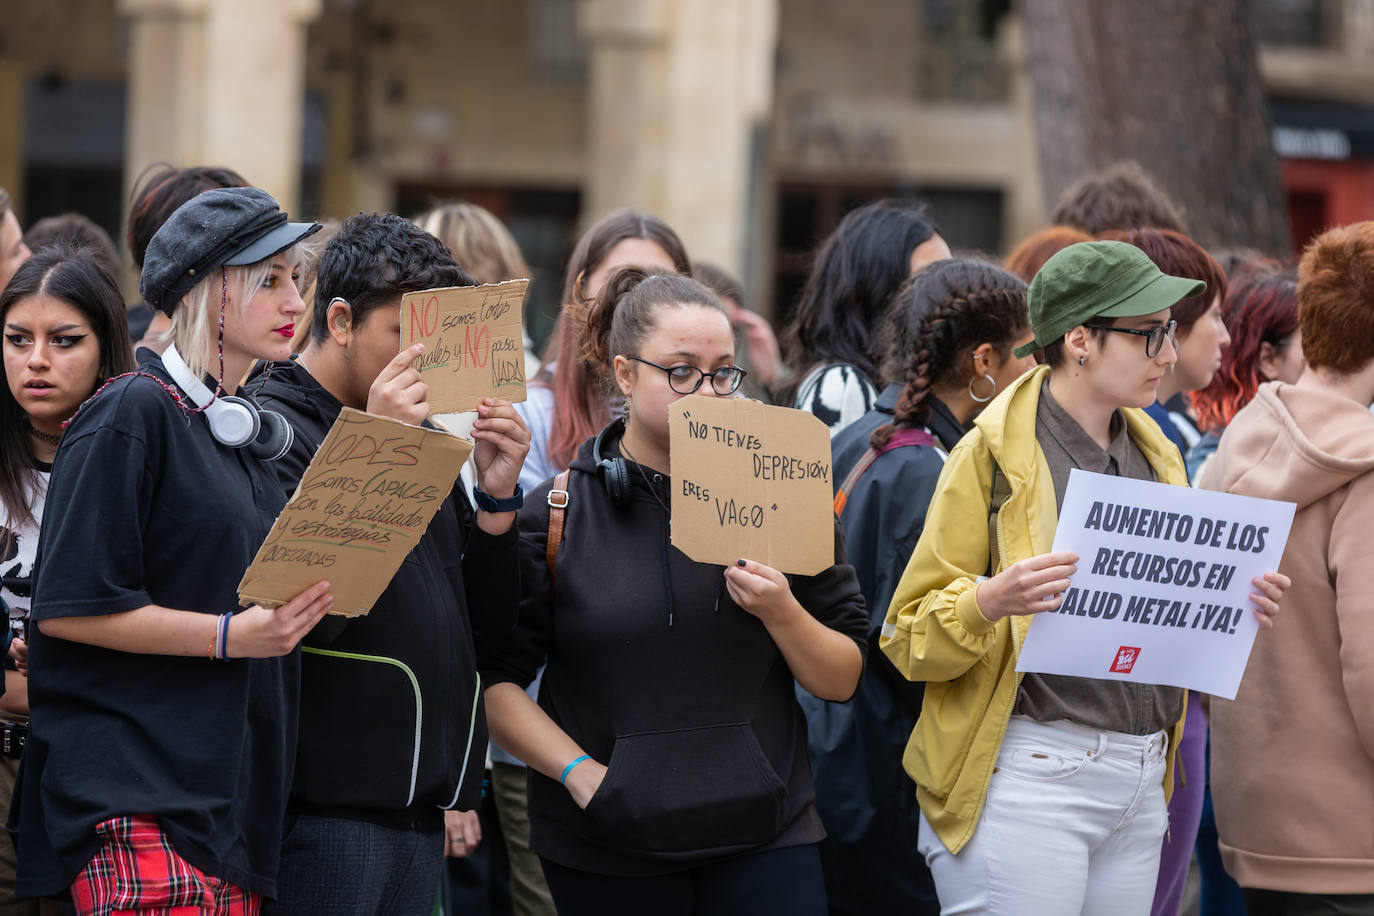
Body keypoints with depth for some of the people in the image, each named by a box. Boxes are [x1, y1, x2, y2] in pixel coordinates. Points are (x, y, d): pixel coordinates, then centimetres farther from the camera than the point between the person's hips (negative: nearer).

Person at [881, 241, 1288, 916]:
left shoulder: (1154, 455, 16)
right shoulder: (992, 455, -6)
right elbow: (907, 638, -6)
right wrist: (990, 600, -25)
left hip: (1139, 785, 7)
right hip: (1029, 778, -7)